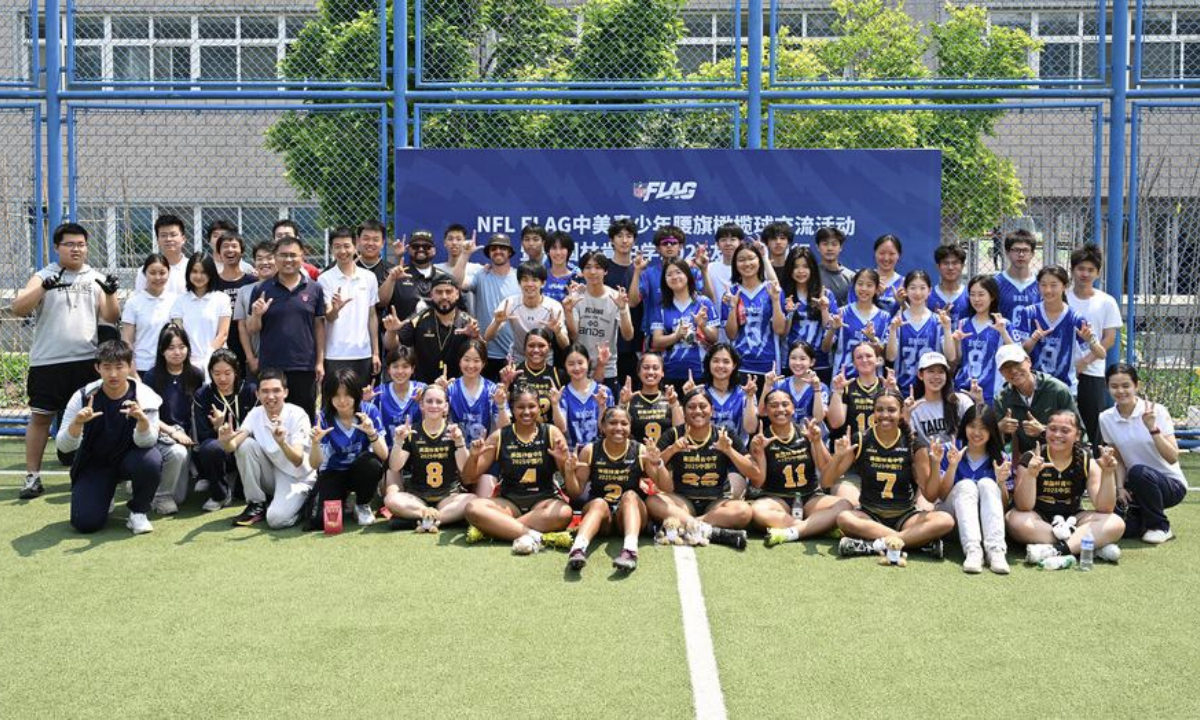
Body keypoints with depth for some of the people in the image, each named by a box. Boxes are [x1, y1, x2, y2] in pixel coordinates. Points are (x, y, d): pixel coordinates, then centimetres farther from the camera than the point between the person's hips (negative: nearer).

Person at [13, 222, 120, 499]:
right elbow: (18, 309, -11)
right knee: (40, 417, 3)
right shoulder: (42, 277, 1)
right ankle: (32, 477, 9)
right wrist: (43, 288, -25)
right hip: (47, 362, -2)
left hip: (87, 361, 2)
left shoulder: (96, 279, 8)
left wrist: (111, 294, -15)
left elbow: (111, 317, 3)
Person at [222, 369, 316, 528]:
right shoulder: (255, 414, -7)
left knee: (276, 519, -30)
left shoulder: (297, 415, -19)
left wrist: (282, 443, -47)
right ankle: (256, 505, -5)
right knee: (246, 445, -20)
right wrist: (226, 441, -43)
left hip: (297, 478, -5)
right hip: (272, 474, 5)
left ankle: (297, 503, 6)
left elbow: (298, 460, -28)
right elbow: (232, 446, -19)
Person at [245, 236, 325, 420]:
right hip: (270, 367, 0)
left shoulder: (314, 289, 4)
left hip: (305, 367, 1)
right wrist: (257, 315, -18)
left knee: (305, 419, 9)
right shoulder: (261, 290, 2)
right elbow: (251, 329, 4)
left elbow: (319, 326, 8)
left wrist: (320, 361, 3)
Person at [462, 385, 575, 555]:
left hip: (544, 500, -1)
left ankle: (496, 527, -29)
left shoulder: (551, 433, 1)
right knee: (472, 508, -27)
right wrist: (474, 457, -14)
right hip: (509, 501, 1)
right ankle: (532, 535, -34)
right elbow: (469, 478, 6)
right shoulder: (499, 437, 3)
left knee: (564, 512, -34)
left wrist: (563, 461, -21)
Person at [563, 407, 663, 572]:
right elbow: (576, 493, 3)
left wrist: (658, 464, -21)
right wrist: (570, 471, -16)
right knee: (599, 503, -32)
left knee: (630, 496, -30)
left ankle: (630, 550, -53)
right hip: (597, 510, 0)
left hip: (630, 513, 0)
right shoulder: (590, 451, -1)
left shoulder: (640, 451, -1)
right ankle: (578, 548, -57)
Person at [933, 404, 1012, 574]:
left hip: (986, 519, 1)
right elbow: (941, 495, -5)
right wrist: (952, 466, -20)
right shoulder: (949, 450, -1)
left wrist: (1001, 482, -19)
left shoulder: (1000, 459, 2)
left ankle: (996, 551, -42)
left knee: (987, 483, -25)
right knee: (966, 485, -28)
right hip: (953, 515, -1)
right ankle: (972, 551, -48)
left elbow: (1005, 505, 1)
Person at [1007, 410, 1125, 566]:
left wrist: (1108, 474, -25)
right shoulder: (1031, 459, -12)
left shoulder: (1086, 462, -5)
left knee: (1116, 523, -21)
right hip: (1038, 520, -2)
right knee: (1017, 521, -36)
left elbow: (1104, 508, -11)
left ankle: (1056, 550, -33)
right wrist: (1030, 474, -36)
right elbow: (1023, 507, -20)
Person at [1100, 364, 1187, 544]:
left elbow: (1173, 458, -24)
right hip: (1137, 486, 4)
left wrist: (1153, 428, -35)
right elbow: (1119, 460, 7)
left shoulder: (1156, 411, -15)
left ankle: (1160, 526, -11)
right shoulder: (1106, 419, -3)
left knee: (1138, 472, -36)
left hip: (1171, 484, -3)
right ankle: (1146, 520, 12)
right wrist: (1120, 487, -9)